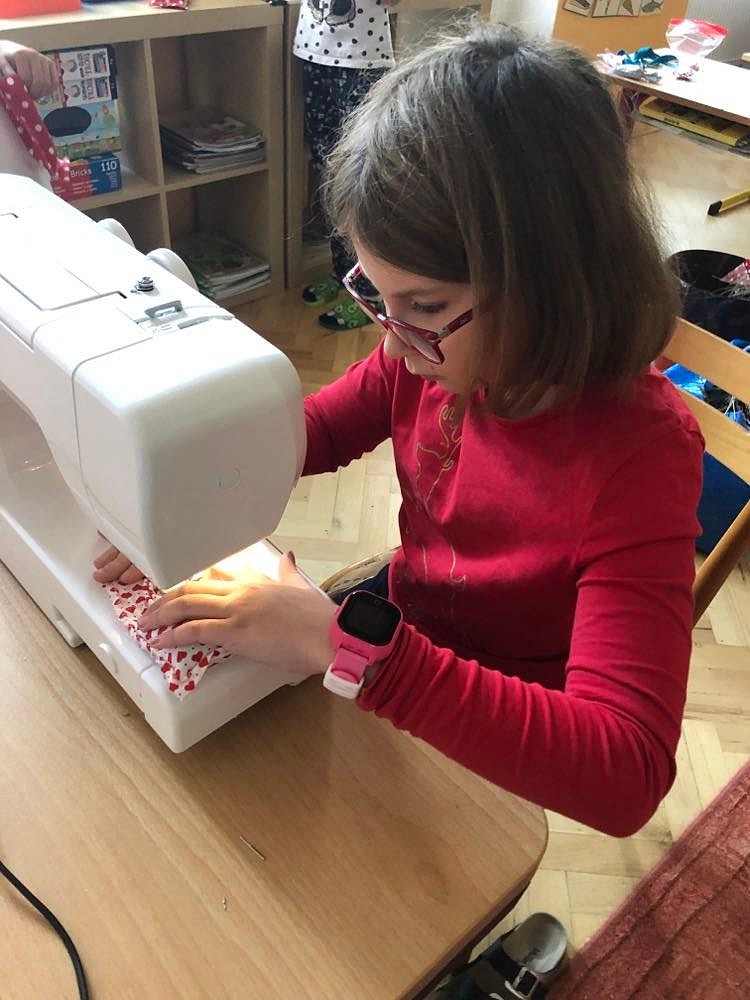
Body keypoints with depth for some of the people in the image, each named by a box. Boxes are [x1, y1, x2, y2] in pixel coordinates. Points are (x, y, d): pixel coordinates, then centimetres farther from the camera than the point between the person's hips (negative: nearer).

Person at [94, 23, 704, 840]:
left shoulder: (638, 451, -33)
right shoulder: (437, 348, -18)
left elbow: (625, 776, -39)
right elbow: (319, 427, 0)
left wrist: (340, 642, -45)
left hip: (498, 744, -4)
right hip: (399, 621, 5)